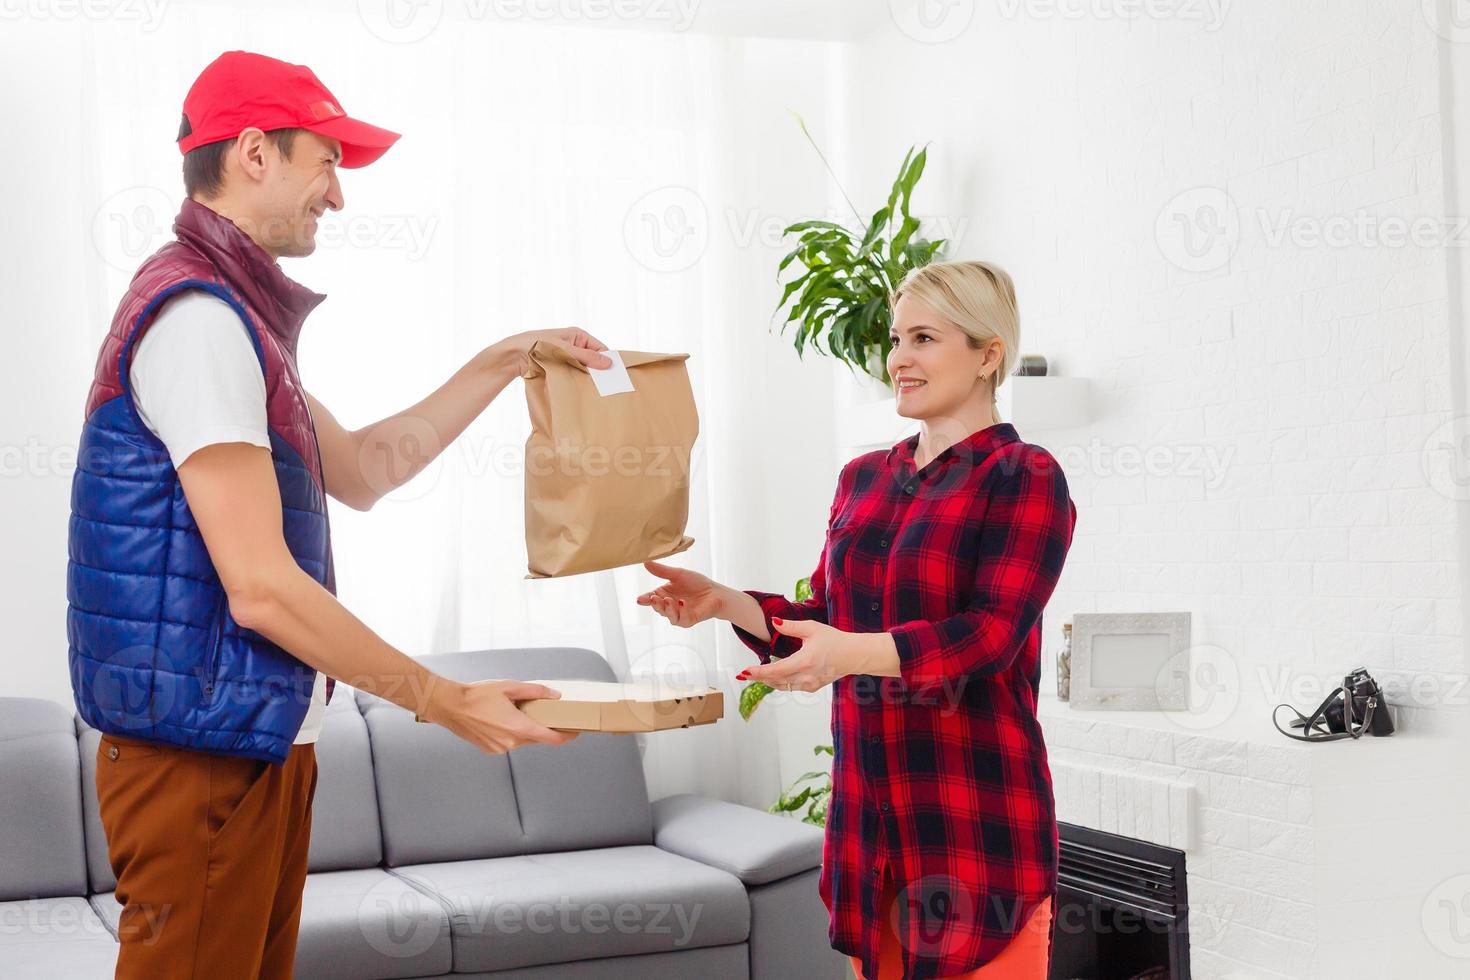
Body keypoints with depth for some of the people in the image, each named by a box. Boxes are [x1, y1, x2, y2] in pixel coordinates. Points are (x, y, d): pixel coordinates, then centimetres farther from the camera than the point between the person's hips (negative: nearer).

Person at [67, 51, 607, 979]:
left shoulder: (235, 311, 16)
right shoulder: (198, 314, -17)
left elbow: (360, 470, 23)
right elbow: (261, 587, -21)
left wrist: (505, 362, 22)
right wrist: (446, 702, -14)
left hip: (266, 744, 10)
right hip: (203, 755, -10)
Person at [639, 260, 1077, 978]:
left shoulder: (1025, 479, -7)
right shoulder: (863, 479, 14)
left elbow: (991, 632, -18)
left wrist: (851, 653, -32)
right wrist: (724, 603, 0)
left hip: (976, 819, -6)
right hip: (868, 805, 6)